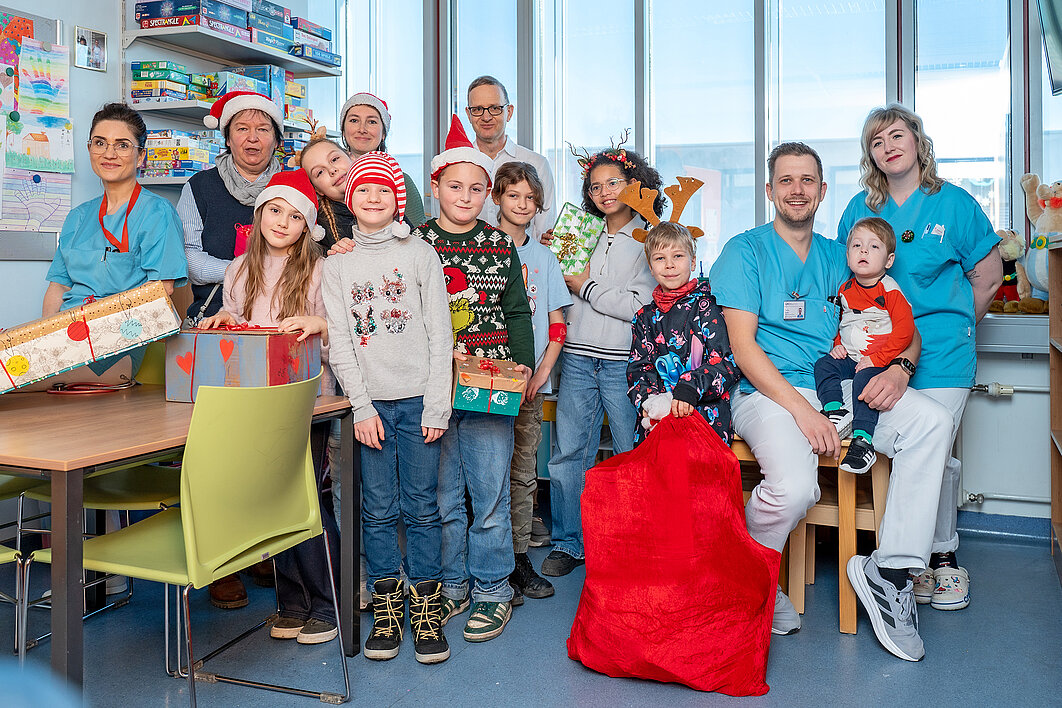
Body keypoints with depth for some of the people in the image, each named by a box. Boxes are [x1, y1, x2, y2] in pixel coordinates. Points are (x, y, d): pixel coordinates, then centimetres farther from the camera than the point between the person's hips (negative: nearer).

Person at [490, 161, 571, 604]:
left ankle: (520, 559, 18)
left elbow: (557, 323, 12)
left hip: (531, 381, 4)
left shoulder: (543, 256, 14)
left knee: (524, 474, 9)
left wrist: (542, 370, -1)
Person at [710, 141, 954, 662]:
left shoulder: (839, 258, 18)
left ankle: (891, 569, -14)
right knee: (795, 487, -32)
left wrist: (897, 369, -8)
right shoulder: (745, 252, 3)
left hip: (839, 387, 5)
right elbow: (743, 346, -8)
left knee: (931, 420, -21)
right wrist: (802, 410, -19)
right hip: (767, 391, -5)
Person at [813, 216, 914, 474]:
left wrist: (875, 359, -18)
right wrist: (836, 344, 6)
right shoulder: (845, 290, 10)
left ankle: (863, 439, -32)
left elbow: (904, 332, -13)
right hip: (848, 358, 6)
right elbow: (838, 320, 26)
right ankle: (834, 410, -25)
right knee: (823, 365, -15)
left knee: (865, 379, -30)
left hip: (879, 362, -6)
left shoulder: (890, 291, -8)